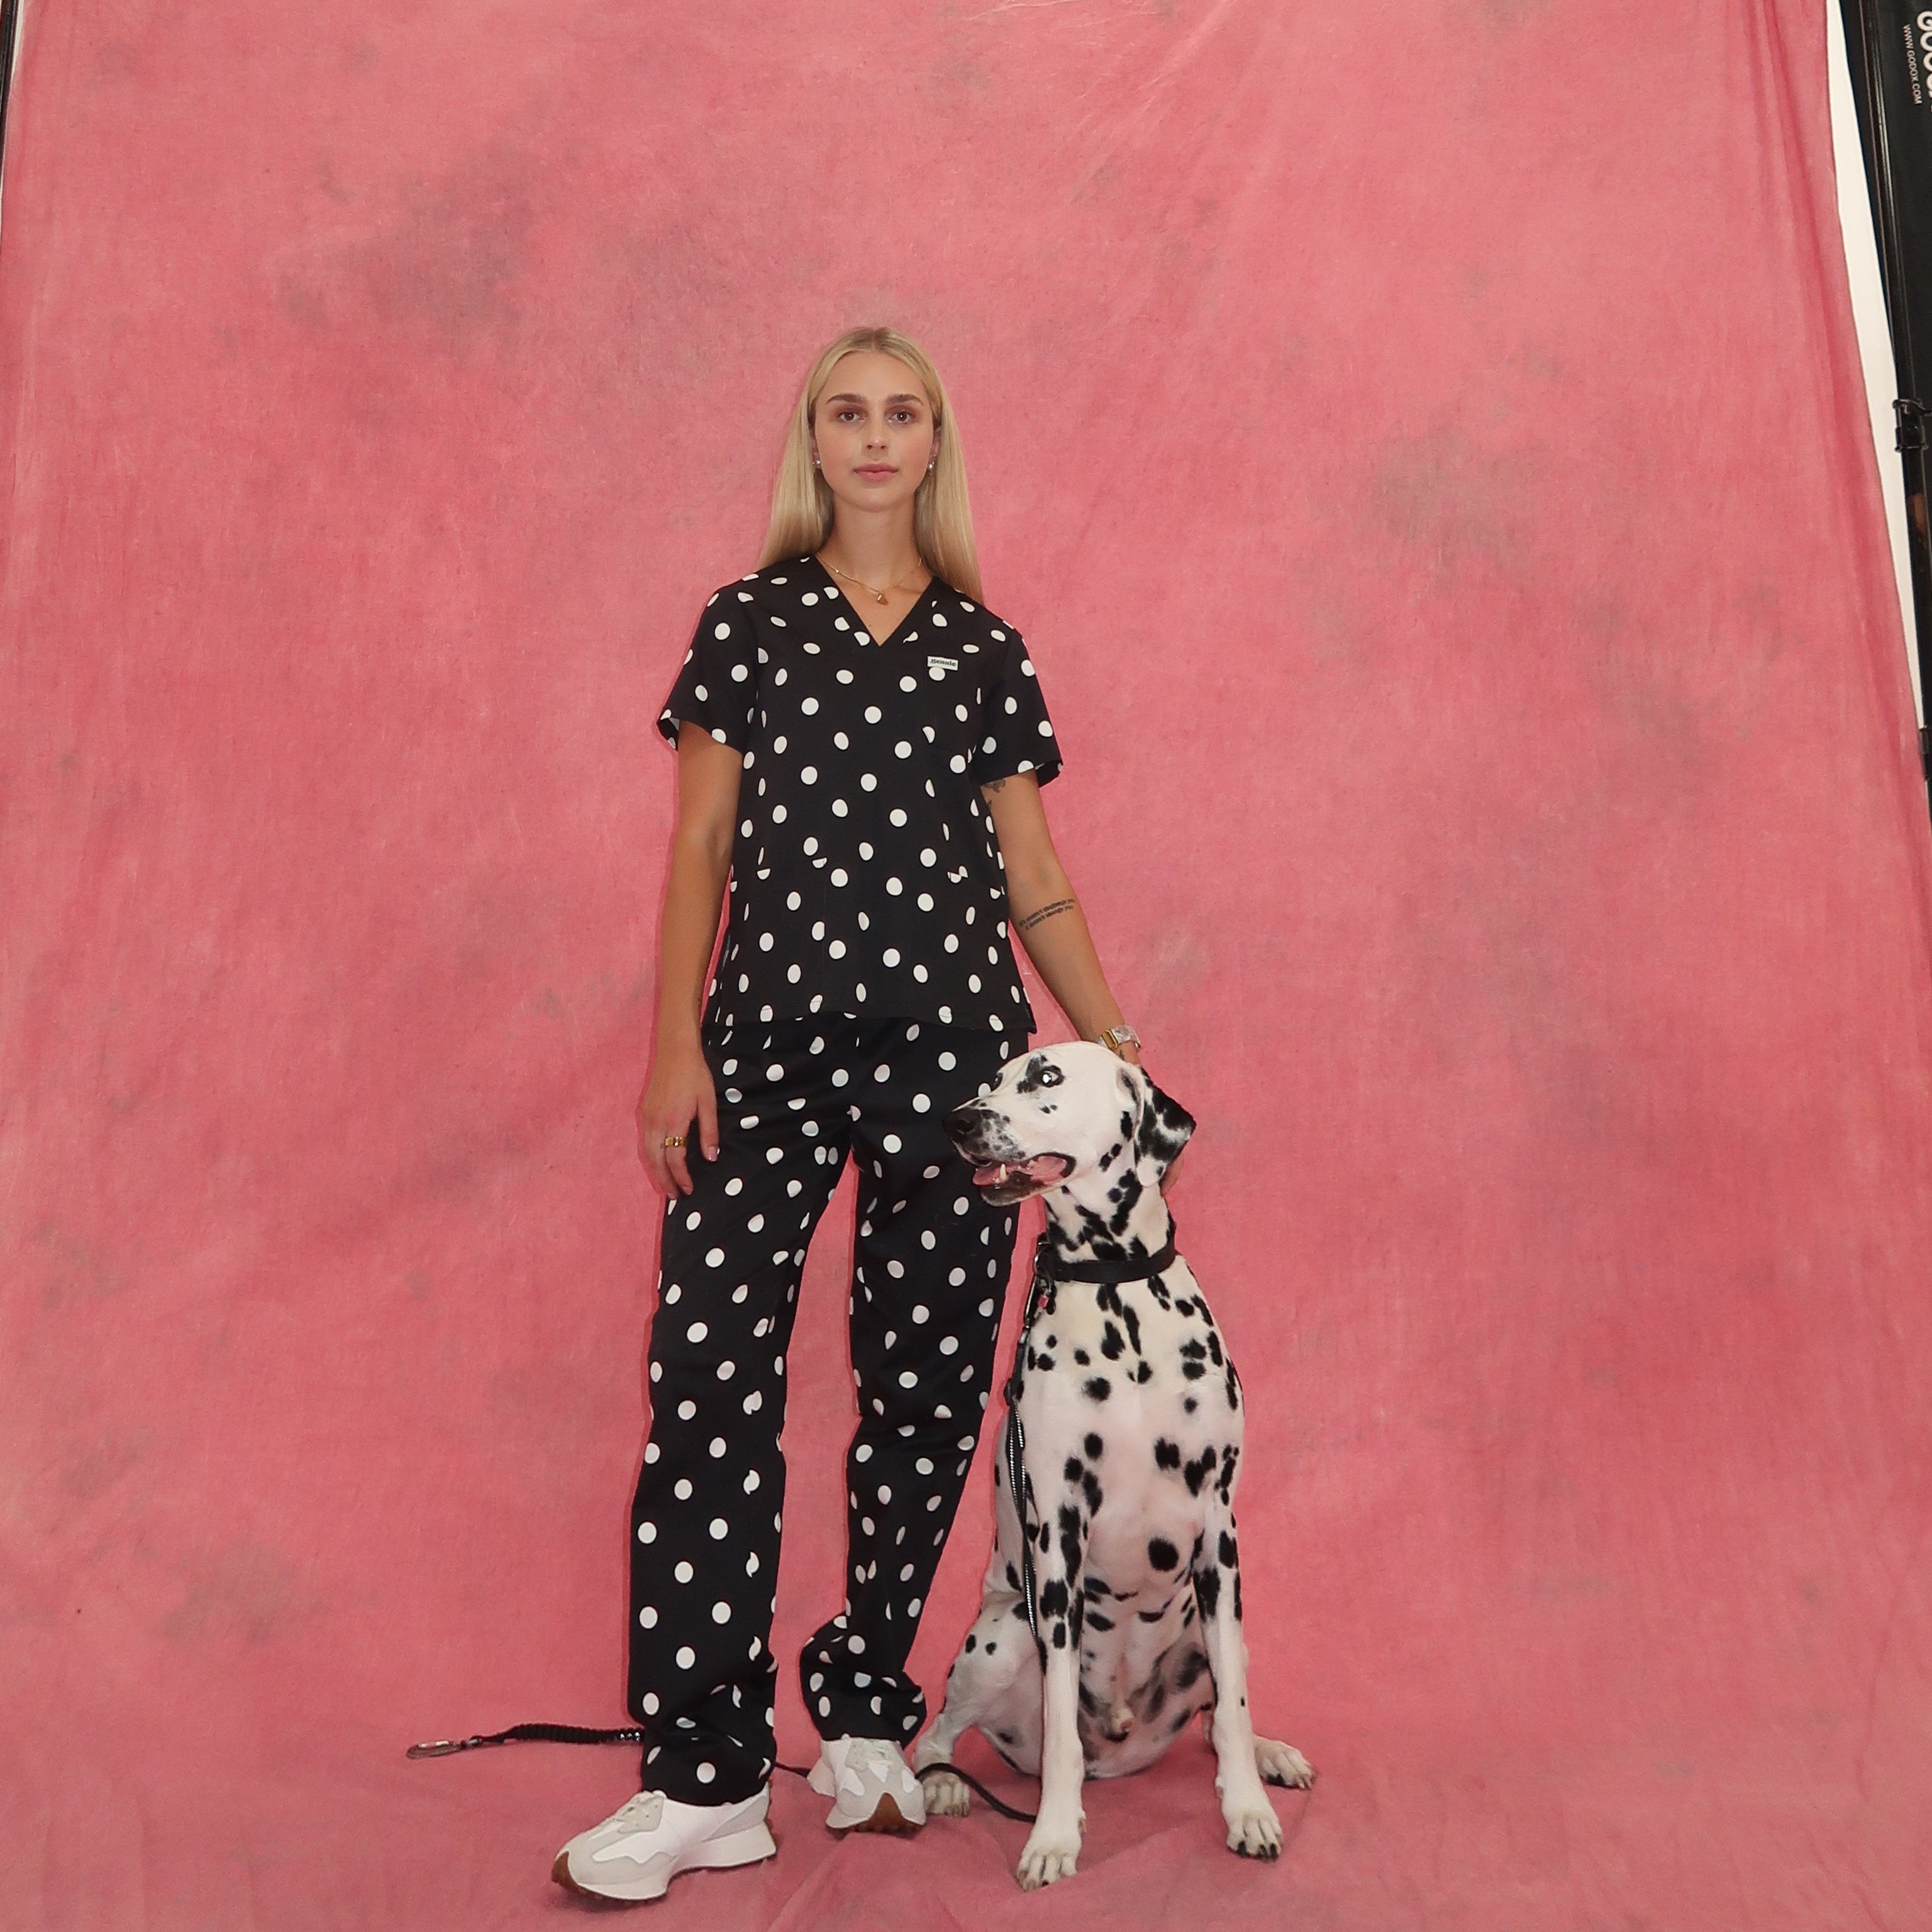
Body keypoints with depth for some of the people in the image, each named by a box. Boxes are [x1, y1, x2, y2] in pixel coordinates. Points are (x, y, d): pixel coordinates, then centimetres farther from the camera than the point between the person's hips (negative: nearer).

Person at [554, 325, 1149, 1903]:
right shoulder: (750, 621, 10)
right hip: (770, 1041, 0)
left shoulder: (985, 648, 12)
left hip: (950, 1045, 1)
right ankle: (708, 1780, 5)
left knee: (926, 1385, 4)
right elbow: (701, 851, 5)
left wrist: (1113, 1045, 7)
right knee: (711, 1378, -7)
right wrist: (677, 1044, -4)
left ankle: (867, 1718, 25)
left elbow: (1035, 881, 13)